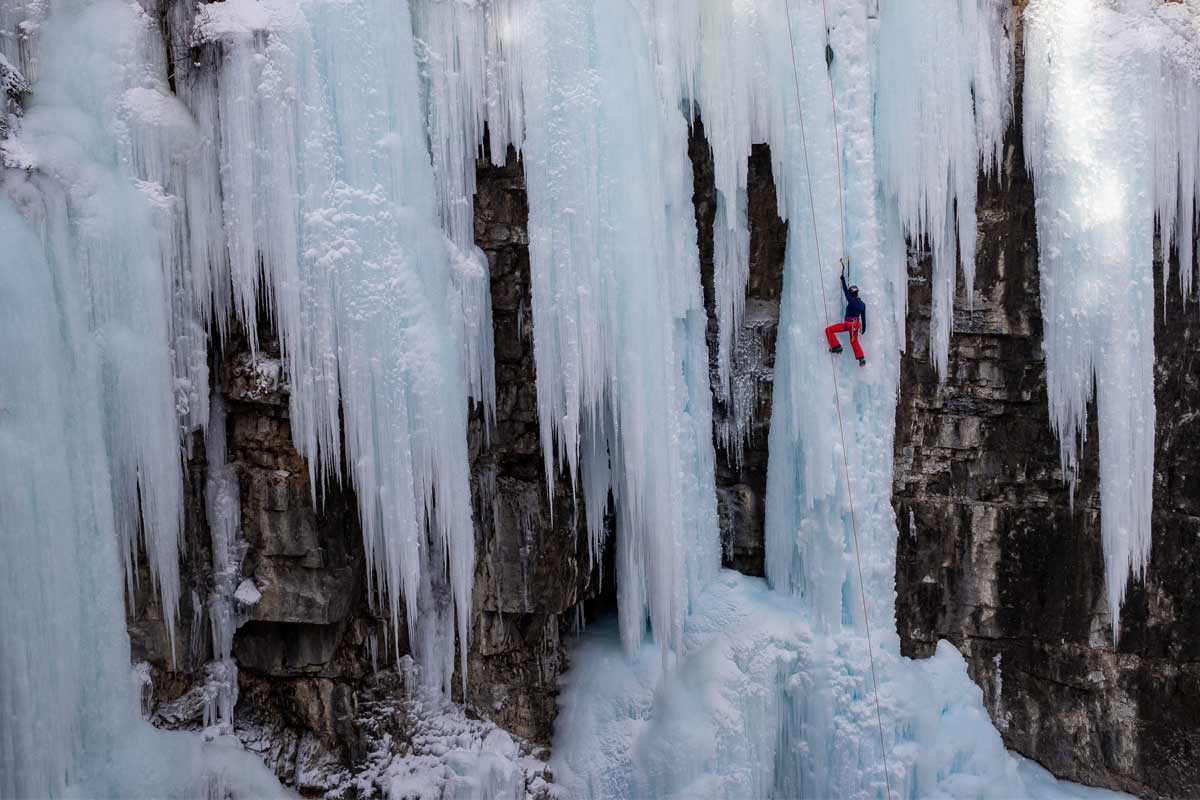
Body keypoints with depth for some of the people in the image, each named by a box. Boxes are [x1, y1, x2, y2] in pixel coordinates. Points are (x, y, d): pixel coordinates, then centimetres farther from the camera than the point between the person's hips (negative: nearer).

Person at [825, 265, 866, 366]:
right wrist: (863, 328, 23)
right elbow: (863, 317, 10)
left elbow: (845, 289, -11)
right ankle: (861, 358, 20)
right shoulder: (862, 304, 4)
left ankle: (836, 347, -5)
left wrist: (843, 275, -5)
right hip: (856, 324, 7)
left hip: (848, 324, -7)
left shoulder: (851, 301, -16)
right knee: (854, 341, 23)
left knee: (829, 330, -2)